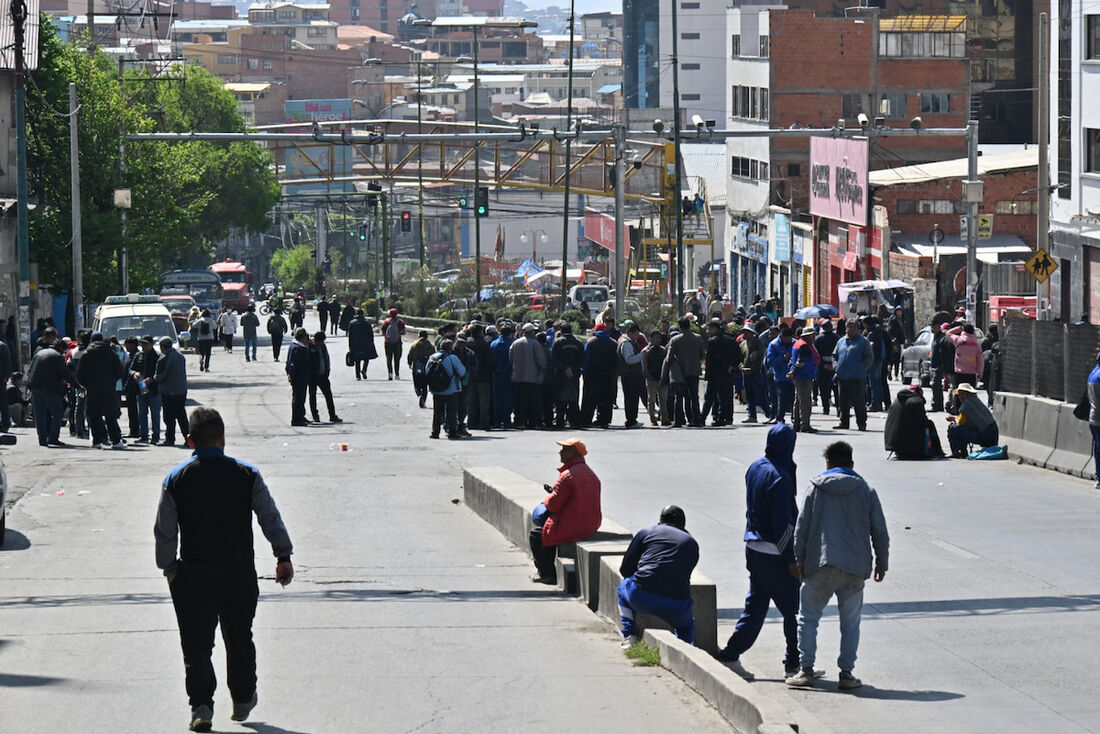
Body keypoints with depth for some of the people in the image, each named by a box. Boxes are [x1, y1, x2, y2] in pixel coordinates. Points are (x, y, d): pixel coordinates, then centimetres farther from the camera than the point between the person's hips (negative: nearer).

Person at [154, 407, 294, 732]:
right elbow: (271, 519, -1)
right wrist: (283, 557, 9)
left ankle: (201, 705, -10)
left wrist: (168, 568, 11)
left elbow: (164, 532, -2)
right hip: (240, 571, 1)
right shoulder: (246, 475, -4)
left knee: (196, 643, 2)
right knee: (239, 637, 18)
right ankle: (243, 700, 29)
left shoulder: (175, 480, -5)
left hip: (193, 573, -1)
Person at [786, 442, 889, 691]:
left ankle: (806, 669, 1)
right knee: (850, 621, 9)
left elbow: (801, 527, 0)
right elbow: (879, 532, 7)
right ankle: (847, 672, 5)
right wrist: (882, 564, 17)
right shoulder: (865, 491, 6)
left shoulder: (816, 488, 3)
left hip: (820, 567, -1)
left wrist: (799, 560, 9)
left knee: (808, 617, 8)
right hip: (855, 567, 1)